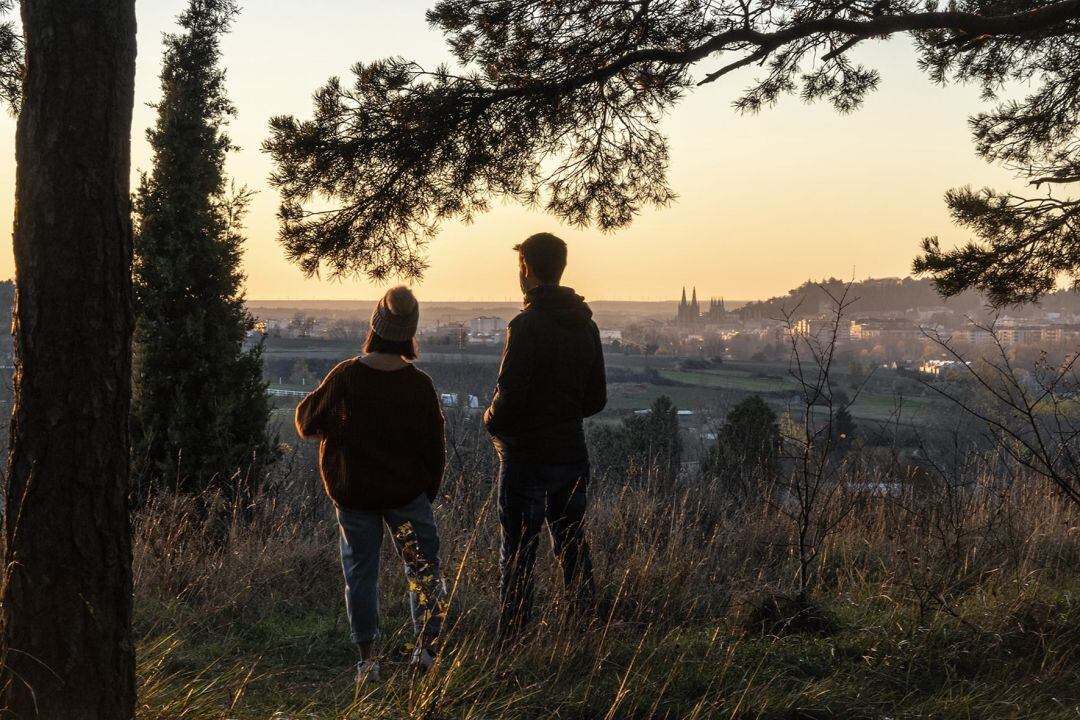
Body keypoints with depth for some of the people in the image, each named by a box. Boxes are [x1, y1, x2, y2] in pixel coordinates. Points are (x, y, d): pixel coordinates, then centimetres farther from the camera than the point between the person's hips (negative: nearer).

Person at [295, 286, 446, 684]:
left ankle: (368, 658, 10)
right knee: (422, 566, 13)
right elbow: (435, 449, -2)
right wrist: (428, 490, 12)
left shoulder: (344, 378, -15)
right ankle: (426, 647, 9)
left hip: (352, 493, 0)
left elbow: (307, 422, -1)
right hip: (407, 493, 0)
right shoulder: (420, 385, -11)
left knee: (360, 570, 10)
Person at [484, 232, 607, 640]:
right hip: (572, 452, 7)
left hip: (527, 456, -7)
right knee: (573, 550, 15)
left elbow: (510, 396, -20)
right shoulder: (585, 326, 7)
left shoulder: (527, 325, -16)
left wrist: (491, 422, 0)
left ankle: (513, 640, 3)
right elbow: (596, 400, 11)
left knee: (518, 555, 0)